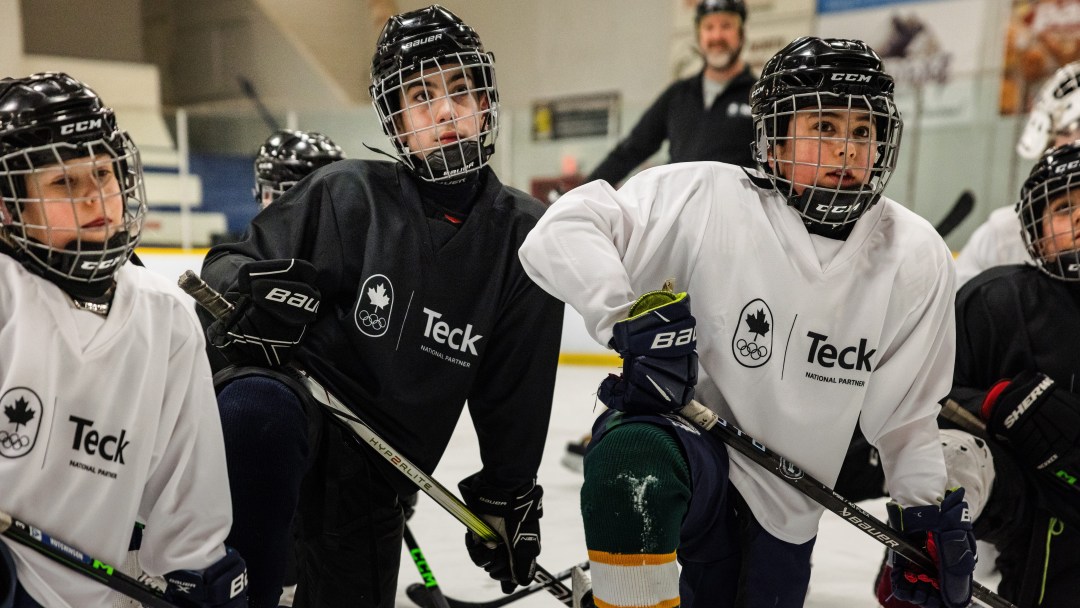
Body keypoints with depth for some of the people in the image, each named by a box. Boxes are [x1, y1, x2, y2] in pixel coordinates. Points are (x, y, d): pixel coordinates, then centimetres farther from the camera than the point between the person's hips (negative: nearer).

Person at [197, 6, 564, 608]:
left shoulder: (525, 235, -3)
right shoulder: (347, 192, -9)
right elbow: (228, 264, 0)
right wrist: (250, 290, -23)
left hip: (378, 468, 3)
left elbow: (516, 388, 5)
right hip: (286, 397, -3)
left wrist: (510, 494, 8)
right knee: (256, 410, -35)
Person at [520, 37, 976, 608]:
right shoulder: (708, 202, -19)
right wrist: (631, 315, -34)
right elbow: (561, 232, -23)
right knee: (632, 458, -38)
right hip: (686, 440, -5)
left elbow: (905, 411, 5)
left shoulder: (916, 259, -5)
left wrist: (932, 509, 3)